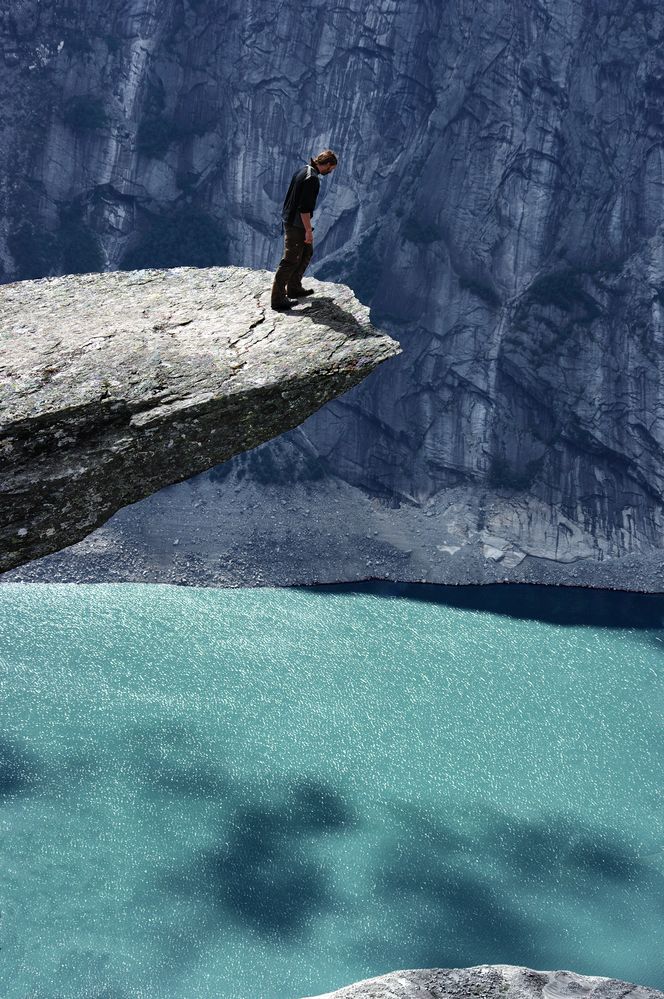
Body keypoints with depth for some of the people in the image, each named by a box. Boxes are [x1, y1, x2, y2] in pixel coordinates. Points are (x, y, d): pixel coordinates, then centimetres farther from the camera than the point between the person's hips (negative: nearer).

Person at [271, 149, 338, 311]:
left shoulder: (302, 171, 10)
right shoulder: (312, 179, -21)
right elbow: (305, 208, -25)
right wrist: (308, 230, -20)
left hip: (288, 220, 10)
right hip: (296, 224, -10)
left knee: (307, 251, 22)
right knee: (291, 260, -5)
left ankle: (294, 288, 29)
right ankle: (278, 298, -2)